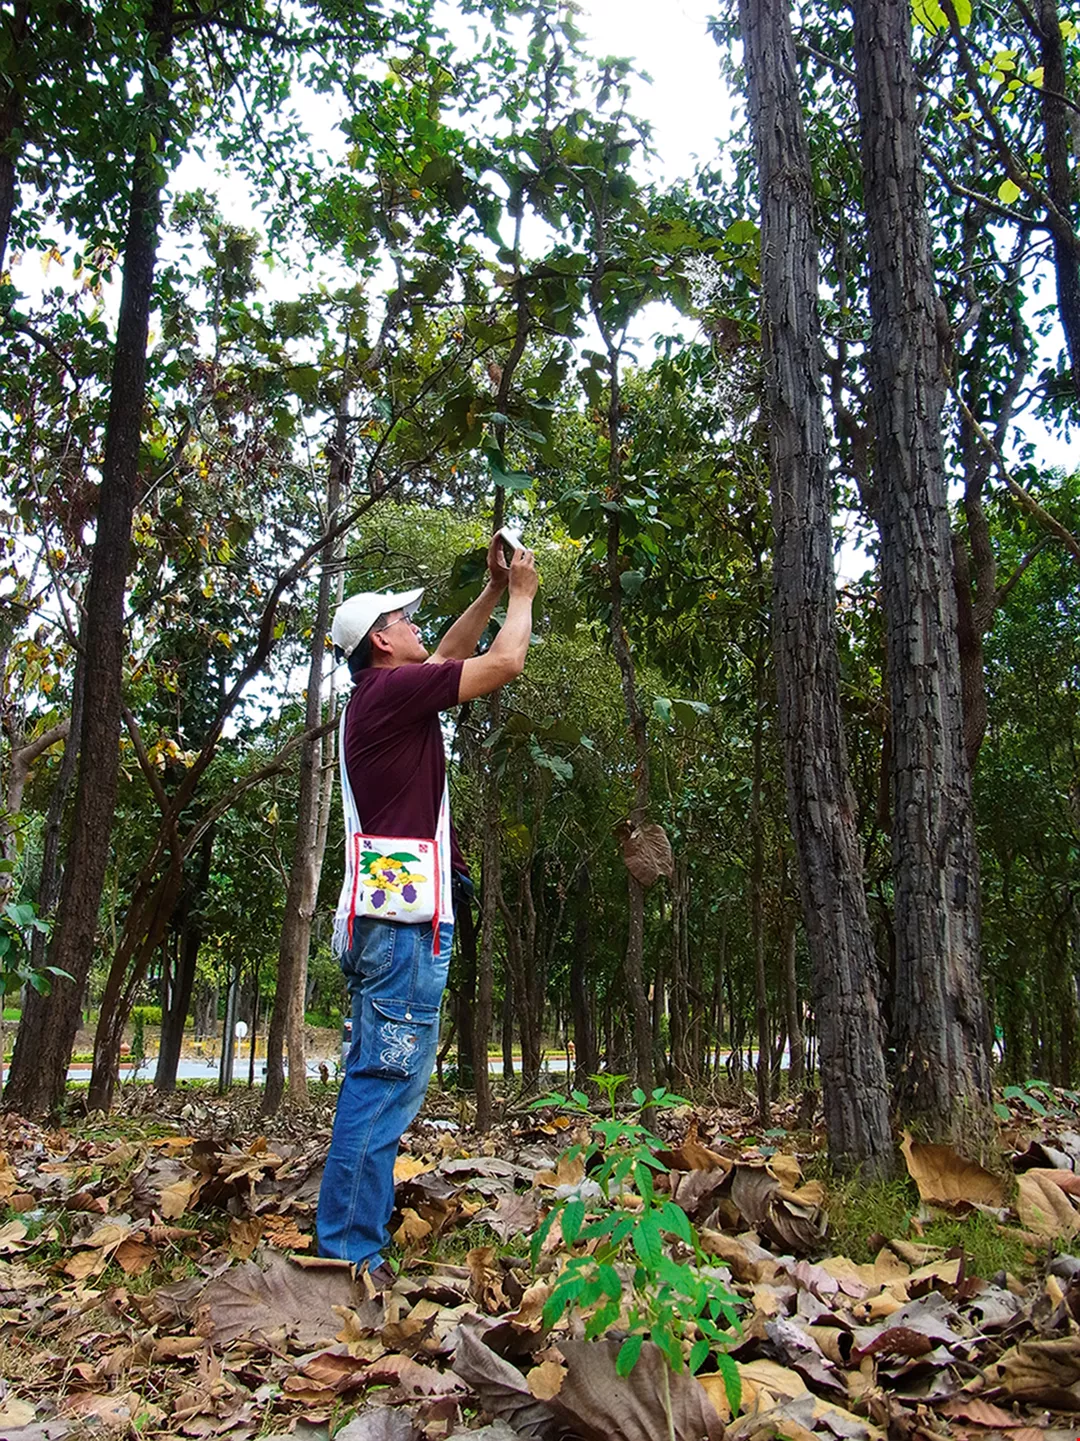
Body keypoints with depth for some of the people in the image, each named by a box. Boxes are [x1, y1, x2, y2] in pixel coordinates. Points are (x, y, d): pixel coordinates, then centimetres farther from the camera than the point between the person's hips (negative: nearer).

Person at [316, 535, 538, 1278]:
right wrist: (522, 593, 10)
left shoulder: (381, 694, 21)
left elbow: (452, 654, 35)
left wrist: (494, 591, 30)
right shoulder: (393, 687, -7)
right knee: (387, 1081, -9)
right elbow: (505, 664, -6)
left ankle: (351, 1245, 18)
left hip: (390, 915, 11)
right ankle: (351, 1252, -6)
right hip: (404, 913, -11)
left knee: (380, 1079, 12)